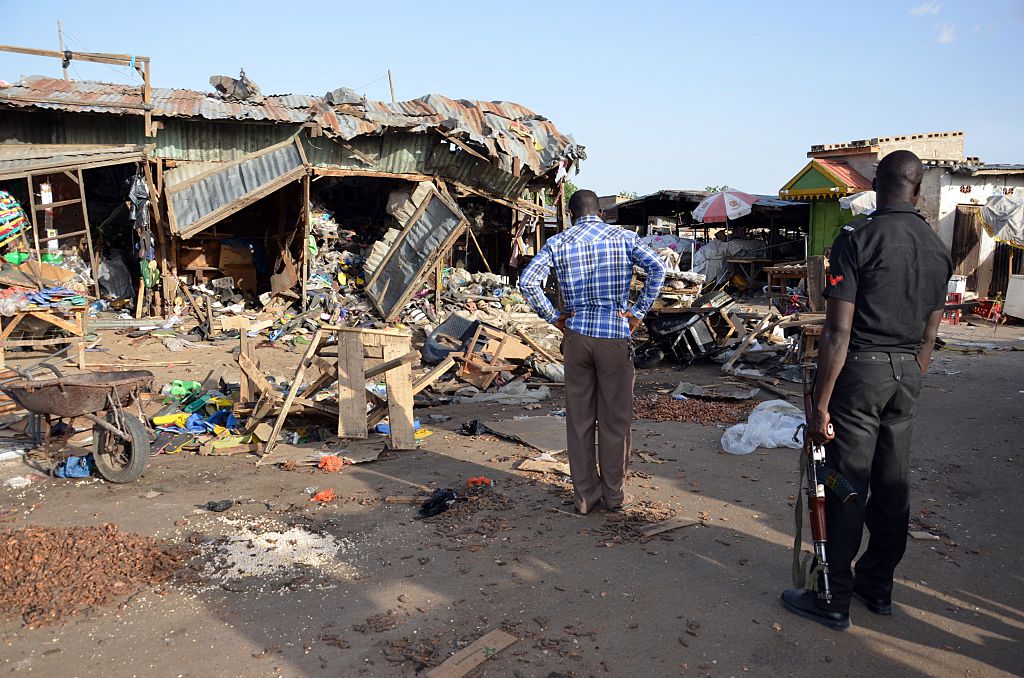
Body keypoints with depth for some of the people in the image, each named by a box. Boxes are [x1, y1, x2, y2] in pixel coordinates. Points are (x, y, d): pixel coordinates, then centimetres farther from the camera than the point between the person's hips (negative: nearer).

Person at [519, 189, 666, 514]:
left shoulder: (558, 243, 3)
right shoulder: (624, 237, 3)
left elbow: (528, 281, -9)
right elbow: (657, 269, -10)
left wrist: (553, 317, -1)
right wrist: (638, 312, -5)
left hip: (577, 336, 1)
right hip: (615, 337, -1)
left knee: (579, 418, 10)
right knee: (614, 419, 9)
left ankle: (585, 495, 18)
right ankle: (614, 494, 19)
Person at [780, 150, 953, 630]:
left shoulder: (856, 239, -12)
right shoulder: (938, 249, 9)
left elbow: (837, 333, -17)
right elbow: (928, 338, 13)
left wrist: (820, 404, -14)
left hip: (860, 371, -6)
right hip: (906, 374, 7)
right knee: (892, 486, 15)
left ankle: (833, 600, 11)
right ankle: (877, 587, 29)